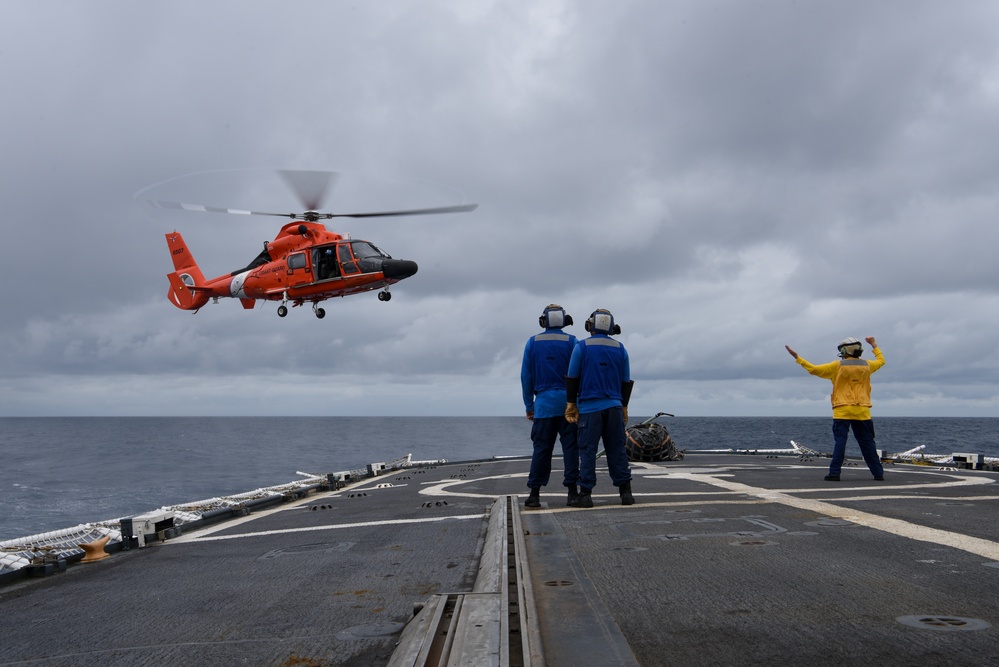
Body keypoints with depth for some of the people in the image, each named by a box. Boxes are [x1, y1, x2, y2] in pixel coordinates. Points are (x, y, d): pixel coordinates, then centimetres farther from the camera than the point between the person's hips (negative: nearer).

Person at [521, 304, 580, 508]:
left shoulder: (533, 342, 8)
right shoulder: (571, 342, 2)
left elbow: (526, 375, 6)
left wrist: (529, 405, 10)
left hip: (544, 402, 1)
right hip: (567, 400, -1)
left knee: (541, 448, 3)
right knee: (570, 446, 3)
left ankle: (535, 493, 1)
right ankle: (572, 491, 2)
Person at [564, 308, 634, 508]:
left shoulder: (581, 347, -1)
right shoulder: (620, 349, 9)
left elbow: (572, 378, -1)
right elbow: (626, 381, 12)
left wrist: (571, 403, 7)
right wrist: (623, 406, 20)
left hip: (589, 408, -3)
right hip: (614, 407, 3)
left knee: (587, 450, -1)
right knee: (617, 450, 7)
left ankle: (585, 494, -3)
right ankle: (625, 492, 6)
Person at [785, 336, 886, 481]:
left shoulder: (838, 366, -4)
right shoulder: (866, 365, 6)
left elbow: (814, 370, -4)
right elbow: (881, 360, 28)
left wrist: (797, 357, 3)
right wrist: (874, 344, 42)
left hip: (842, 412, -3)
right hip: (862, 412, 3)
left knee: (839, 441, -4)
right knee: (867, 443, 9)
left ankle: (834, 472, -10)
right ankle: (878, 473, 12)